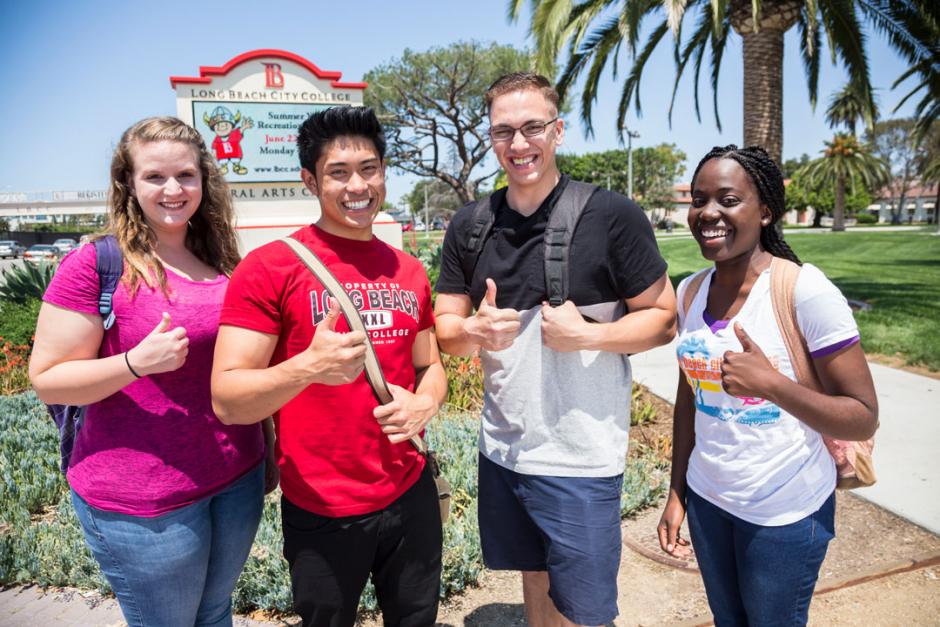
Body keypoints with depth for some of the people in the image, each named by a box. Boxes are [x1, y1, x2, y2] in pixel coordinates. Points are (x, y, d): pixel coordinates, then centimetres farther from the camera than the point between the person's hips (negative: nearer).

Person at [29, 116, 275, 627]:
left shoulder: (221, 262, 2)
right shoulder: (95, 264, -13)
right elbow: (47, 380, -11)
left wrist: (267, 451, 13)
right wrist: (137, 363, -28)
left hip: (239, 479, 5)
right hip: (145, 504, -5)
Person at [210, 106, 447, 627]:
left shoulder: (409, 270, 3)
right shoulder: (268, 267, -13)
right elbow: (227, 401, -15)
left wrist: (422, 404, -10)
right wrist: (307, 368, -33)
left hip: (411, 495, 5)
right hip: (321, 513, -4)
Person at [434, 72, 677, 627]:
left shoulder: (612, 216, -12)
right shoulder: (470, 226, 1)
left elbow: (664, 320, -6)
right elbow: (446, 328, 5)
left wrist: (586, 335, -23)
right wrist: (475, 330, -17)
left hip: (581, 460, -4)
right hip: (502, 450, 4)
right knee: (534, 580, 23)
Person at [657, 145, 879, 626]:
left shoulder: (806, 292, -18)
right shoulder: (690, 292, -2)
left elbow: (864, 420, -15)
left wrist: (771, 383, -31)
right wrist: (677, 493, 8)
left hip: (785, 514, -4)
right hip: (706, 499, 5)